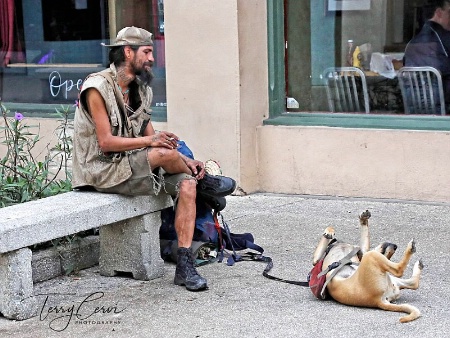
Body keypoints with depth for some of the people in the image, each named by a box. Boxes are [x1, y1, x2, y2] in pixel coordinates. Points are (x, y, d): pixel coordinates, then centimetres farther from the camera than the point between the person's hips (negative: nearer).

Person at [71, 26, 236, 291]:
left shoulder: (141, 89, 12)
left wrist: (185, 160, -4)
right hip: (103, 170, -8)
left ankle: (185, 265, -17)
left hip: (134, 165, 8)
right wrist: (149, 141, -29)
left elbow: (152, 137, 10)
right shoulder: (98, 88, -14)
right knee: (165, 153, -30)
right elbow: (106, 142, -19)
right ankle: (204, 182, 3)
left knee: (186, 184, -17)